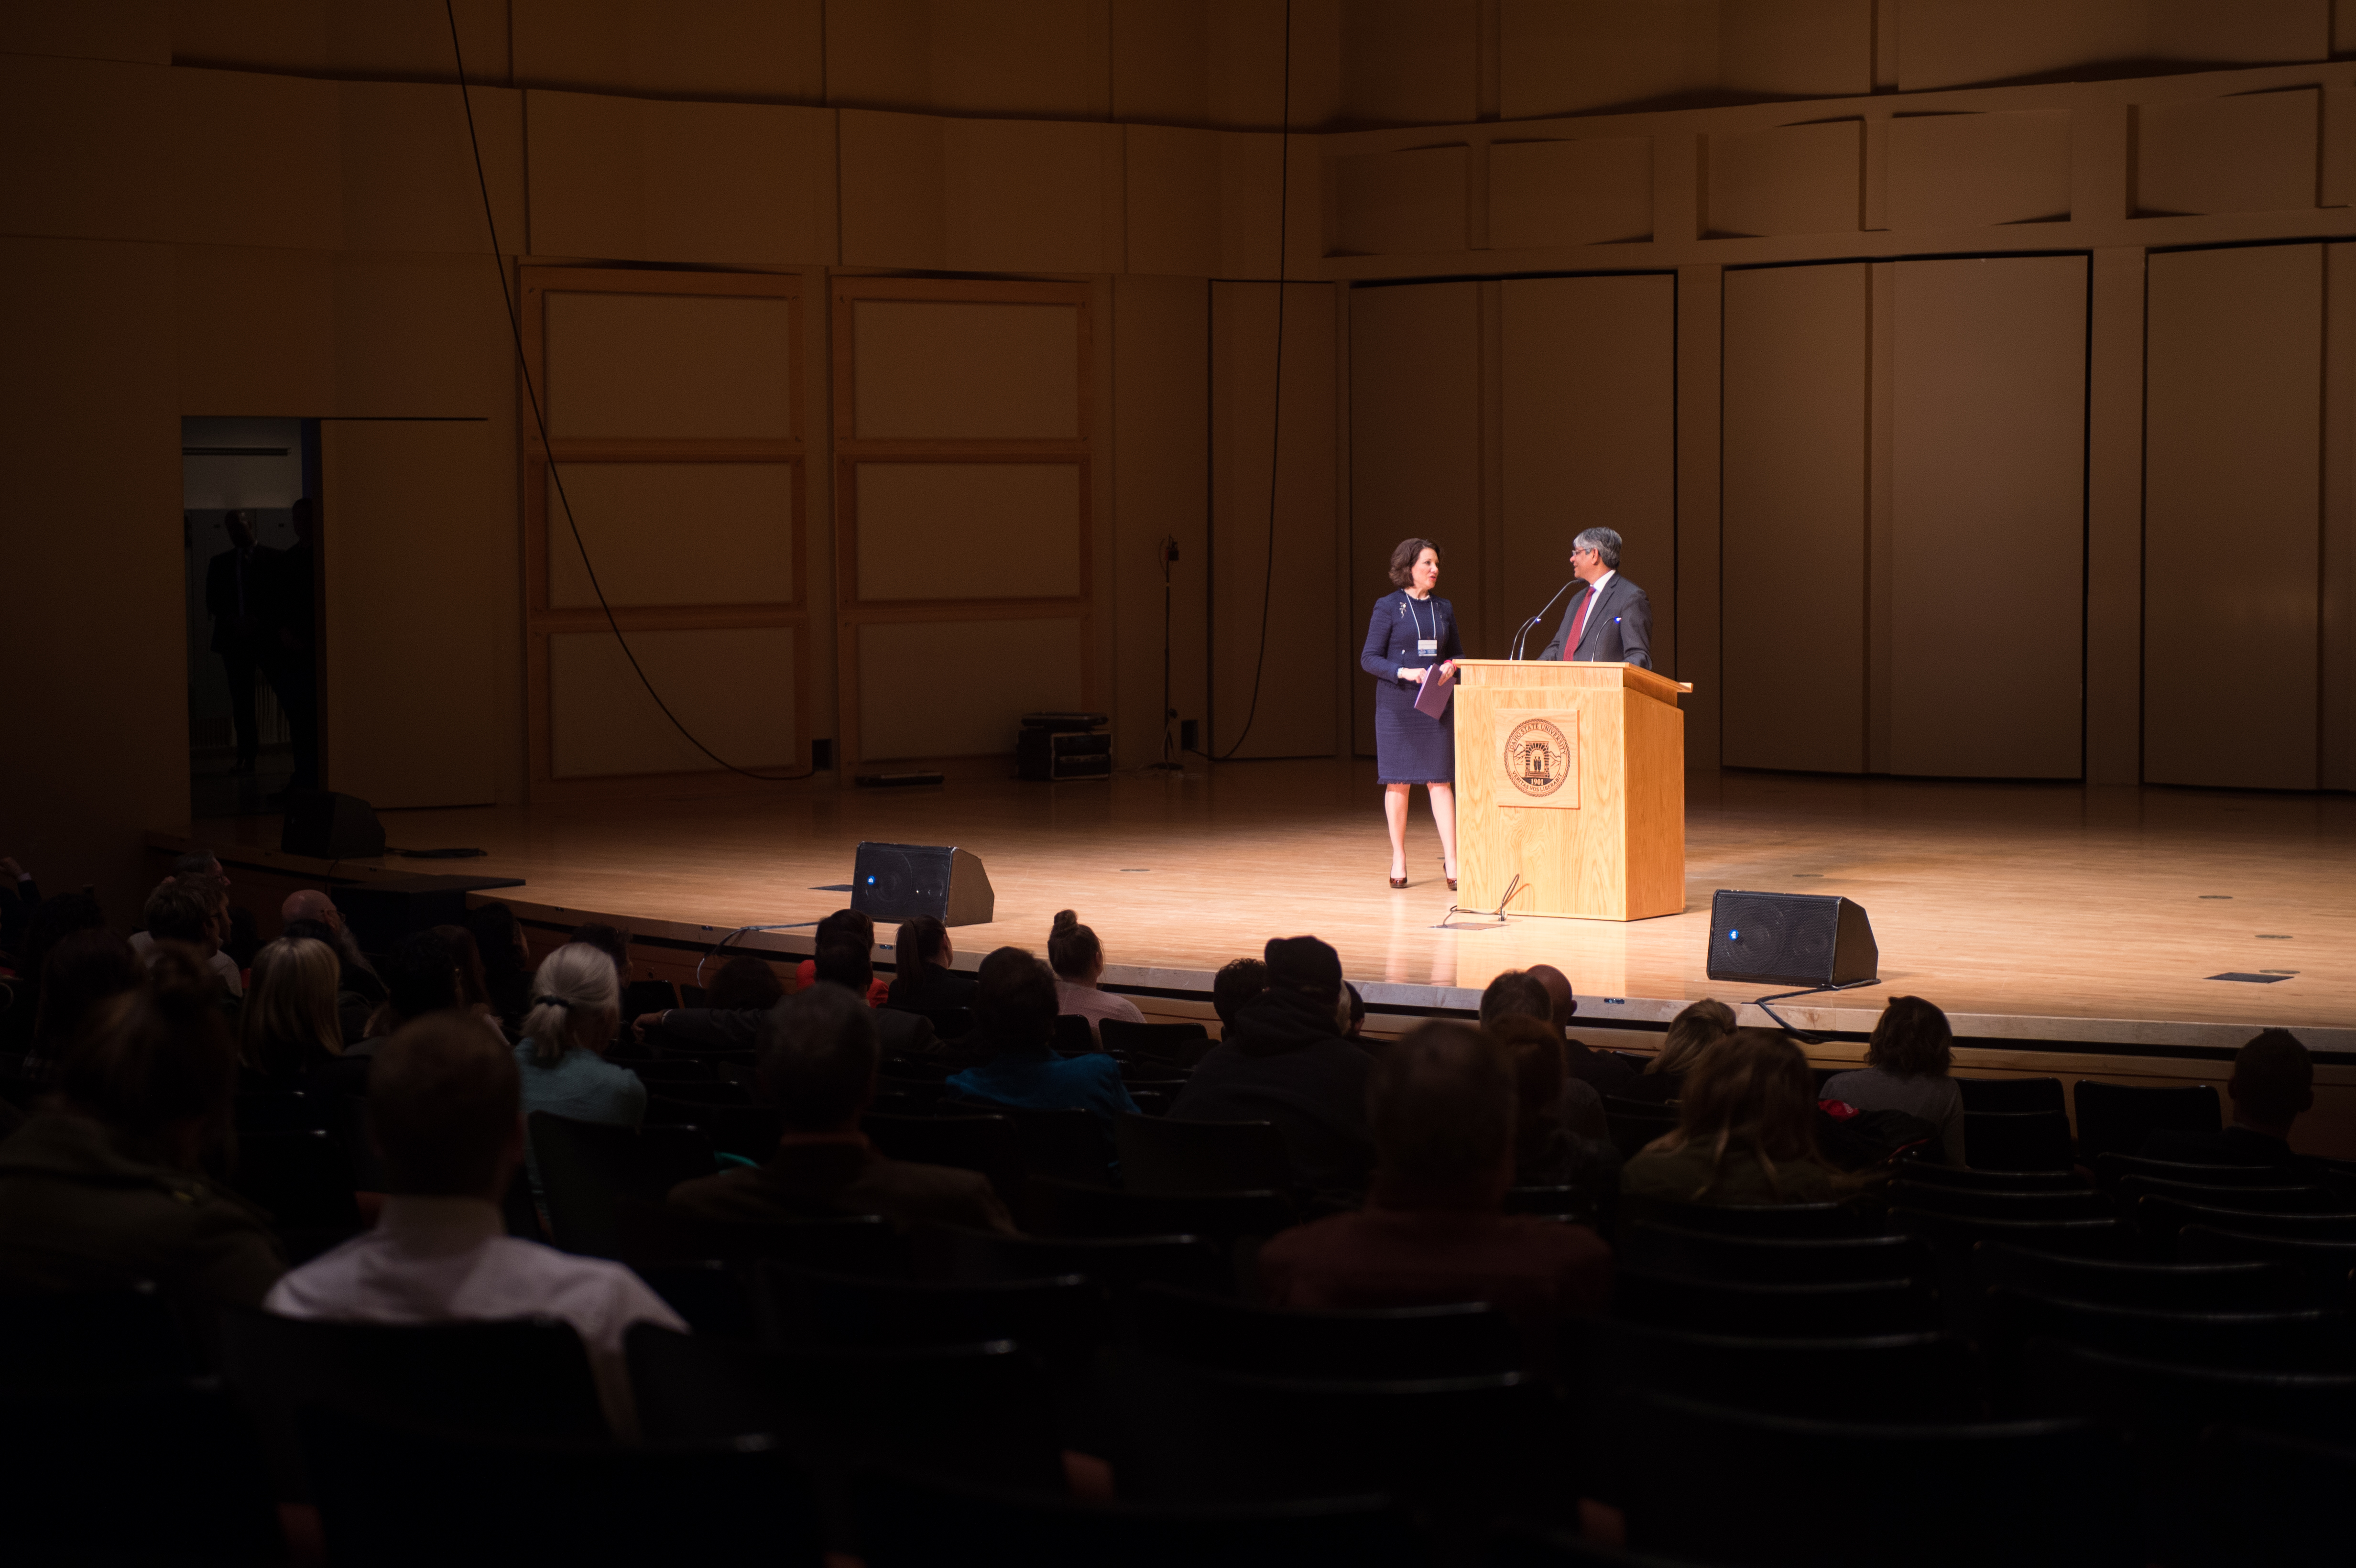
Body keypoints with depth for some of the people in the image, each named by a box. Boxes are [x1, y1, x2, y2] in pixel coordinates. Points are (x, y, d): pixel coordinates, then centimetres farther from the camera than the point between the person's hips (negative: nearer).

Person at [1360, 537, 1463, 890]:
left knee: (1440, 780, -1)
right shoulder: (1389, 607, -2)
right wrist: (1403, 672, -19)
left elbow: (1458, 652, 18)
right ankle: (1399, 859, 12)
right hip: (1398, 703, -3)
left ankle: (1451, 861, -3)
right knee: (1398, 781, 2)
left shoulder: (1443, 608, 10)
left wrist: (1453, 665, -5)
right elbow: (1369, 658, -4)